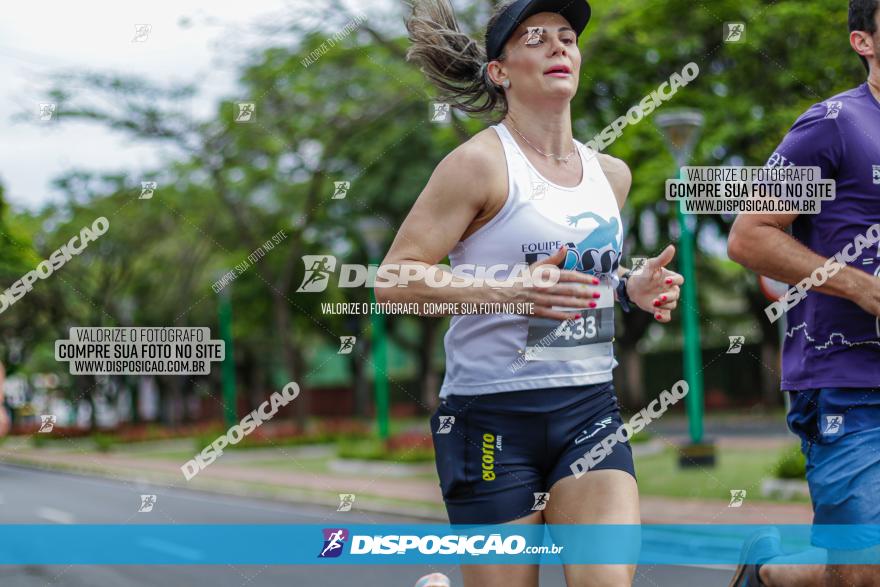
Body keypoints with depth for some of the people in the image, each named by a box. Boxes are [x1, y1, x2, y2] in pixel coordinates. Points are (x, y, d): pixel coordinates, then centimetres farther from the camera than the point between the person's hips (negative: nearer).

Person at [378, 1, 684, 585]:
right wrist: (508, 291, -24)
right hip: (492, 411, -4)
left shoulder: (611, 173, 12)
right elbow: (393, 279, -12)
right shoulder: (480, 163, -7)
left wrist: (633, 286, 7)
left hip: (589, 406, 5)